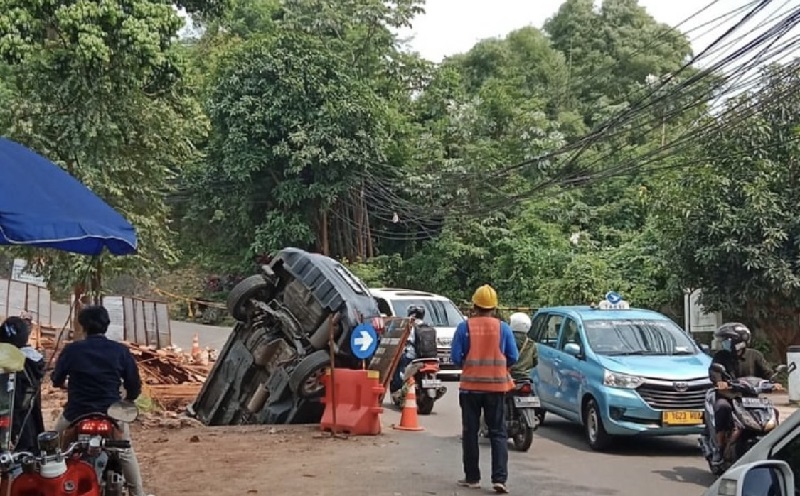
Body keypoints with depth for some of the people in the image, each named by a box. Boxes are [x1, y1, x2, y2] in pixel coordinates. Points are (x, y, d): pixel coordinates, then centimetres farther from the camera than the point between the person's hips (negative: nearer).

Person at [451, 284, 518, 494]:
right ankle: (499, 478, -6)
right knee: (498, 433, 4)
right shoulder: (503, 327, -1)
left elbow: (456, 357, -5)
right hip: (496, 386, 1)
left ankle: (472, 477, 14)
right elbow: (513, 357, 1)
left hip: (470, 385, 0)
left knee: (470, 432, 10)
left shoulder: (465, 327, -4)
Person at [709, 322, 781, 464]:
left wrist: (773, 382, -23)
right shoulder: (720, 356, 7)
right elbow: (713, 371, -11)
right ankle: (720, 448, -28)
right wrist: (719, 382, -34)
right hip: (726, 396, -2)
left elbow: (767, 371, 0)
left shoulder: (755, 355, 12)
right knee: (722, 407, -34)